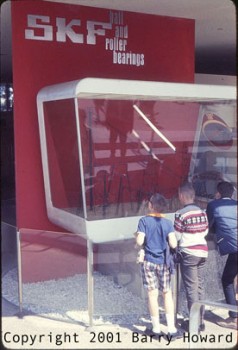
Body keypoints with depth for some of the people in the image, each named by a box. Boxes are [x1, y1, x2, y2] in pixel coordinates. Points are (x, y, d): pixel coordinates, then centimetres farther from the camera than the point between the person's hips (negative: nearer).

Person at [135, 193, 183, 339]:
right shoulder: (168, 222, -4)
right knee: (167, 293, 9)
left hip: (148, 262, -1)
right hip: (163, 262, 1)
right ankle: (172, 329, 7)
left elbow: (140, 242, -14)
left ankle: (156, 328, 13)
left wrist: (137, 236, 7)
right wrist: (170, 238, 9)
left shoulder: (144, 221, -8)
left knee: (153, 294, 5)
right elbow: (173, 244, -11)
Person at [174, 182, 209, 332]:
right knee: (200, 287, 12)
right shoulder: (202, 212, 4)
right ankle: (201, 321, 18)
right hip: (202, 251, 6)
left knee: (191, 288, 1)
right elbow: (206, 231, 10)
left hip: (188, 253, -6)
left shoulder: (181, 214, -14)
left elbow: (176, 236, -10)